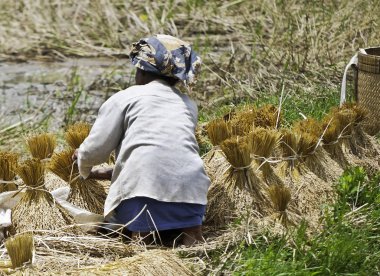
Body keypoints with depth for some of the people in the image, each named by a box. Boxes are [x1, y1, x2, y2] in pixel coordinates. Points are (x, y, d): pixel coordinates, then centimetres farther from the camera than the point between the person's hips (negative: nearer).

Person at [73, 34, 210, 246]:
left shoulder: (125, 98, 13)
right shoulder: (188, 104, 28)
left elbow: (95, 149, 9)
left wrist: (85, 169, 34)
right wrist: (109, 173, 42)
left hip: (144, 183, -3)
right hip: (190, 180, 3)